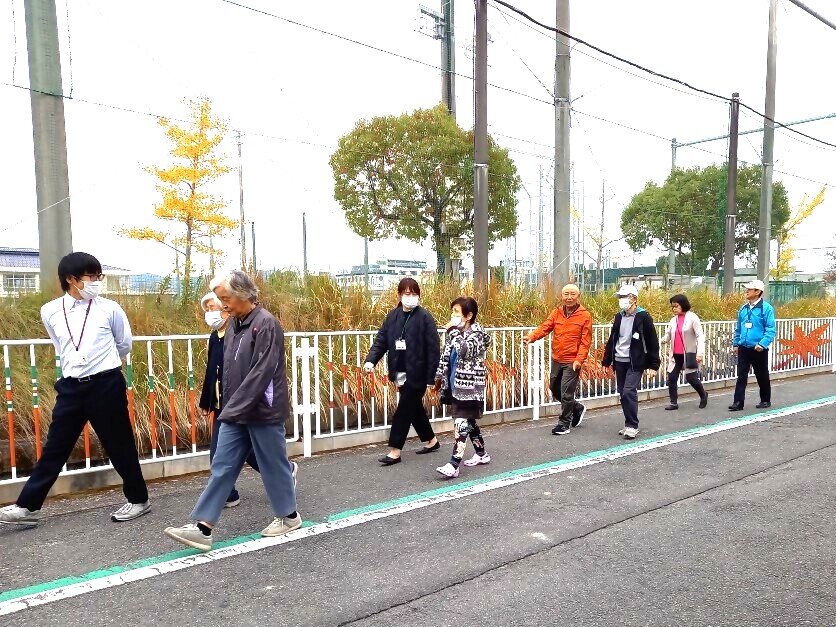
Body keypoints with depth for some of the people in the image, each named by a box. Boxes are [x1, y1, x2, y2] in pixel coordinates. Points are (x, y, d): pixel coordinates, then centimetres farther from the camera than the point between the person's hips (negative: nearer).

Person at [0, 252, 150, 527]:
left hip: (106, 385, -3)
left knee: (119, 446, 6)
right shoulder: (50, 312, 2)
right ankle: (27, 507, 22)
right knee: (54, 448, 10)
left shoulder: (109, 309, -5)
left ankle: (138, 499, 21)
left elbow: (124, 345, 10)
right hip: (71, 387, 3)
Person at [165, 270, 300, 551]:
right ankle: (202, 527, 11)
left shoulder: (266, 324, -16)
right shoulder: (235, 325, 10)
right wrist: (229, 408, 11)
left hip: (263, 412, -8)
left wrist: (233, 408, -22)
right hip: (236, 413, 8)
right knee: (222, 467, 7)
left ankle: (288, 515, 27)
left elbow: (261, 372, -23)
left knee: (273, 465, 7)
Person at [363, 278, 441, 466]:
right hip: (401, 373, 6)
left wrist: (431, 378, -14)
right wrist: (371, 360, -13)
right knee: (415, 408, 17)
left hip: (417, 374, -6)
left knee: (404, 410, -2)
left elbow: (433, 349, -12)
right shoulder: (392, 316, 6)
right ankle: (431, 441, 36)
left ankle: (395, 451, 8)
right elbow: (381, 340, 3)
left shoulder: (425, 318, -11)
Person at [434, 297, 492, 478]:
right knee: (469, 422, 18)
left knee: (461, 425, -10)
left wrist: (455, 330, -22)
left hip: (469, 387, -8)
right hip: (456, 386, 8)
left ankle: (453, 465, -11)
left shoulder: (477, 333, -12)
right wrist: (440, 376, 19)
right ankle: (481, 454, 33)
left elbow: (465, 350, -31)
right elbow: (446, 356, 17)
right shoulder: (455, 332, 9)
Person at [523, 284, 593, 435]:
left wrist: (579, 360, -20)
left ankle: (564, 423, 15)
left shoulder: (585, 315, -7)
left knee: (566, 394, -3)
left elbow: (585, 341, -10)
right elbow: (545, 327, -6)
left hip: (572, 362, -6)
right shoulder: (556, 313, 6)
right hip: (556, 360, 6)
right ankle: (577, 408, 38)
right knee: (554, 389, 17)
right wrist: (531, 337, -25)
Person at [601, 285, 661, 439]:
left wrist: (653, 364, -9)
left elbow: (653, 342, -7)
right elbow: (612, 340, 16)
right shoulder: (619, 317, 10)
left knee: (629, 392, -16)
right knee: (623, 394, 9)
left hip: (635, 363, -6)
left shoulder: (643, 317, -8)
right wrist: (606, 361, 14)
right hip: (619, 362, 6)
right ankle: (630, 425, 21)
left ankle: (632, 426, -6)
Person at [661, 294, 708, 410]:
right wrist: (663, 340, -14)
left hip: (689, 354, -5)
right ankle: (674, 403, 12)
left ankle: (703, 396, 30)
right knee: (671, 378, 1)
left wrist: (700, 352, -19)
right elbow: (668, 335, 10)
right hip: (675, 355, 5)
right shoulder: (673, 320, 8)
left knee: (691, 378, 2)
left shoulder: (692, 317, -7)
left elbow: (700, 336, -10)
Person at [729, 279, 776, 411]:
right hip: (743, 349, 5)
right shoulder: (743, 309, 9)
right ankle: (738, 402, 1)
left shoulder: (766, 308, -9)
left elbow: (771, 329, -13)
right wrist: (735, 344, 14)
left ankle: (766, 400, 27)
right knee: (741, 376, 1)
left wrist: (763, 343, -23)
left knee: (762, 376, 11)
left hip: (758, 349, -5)